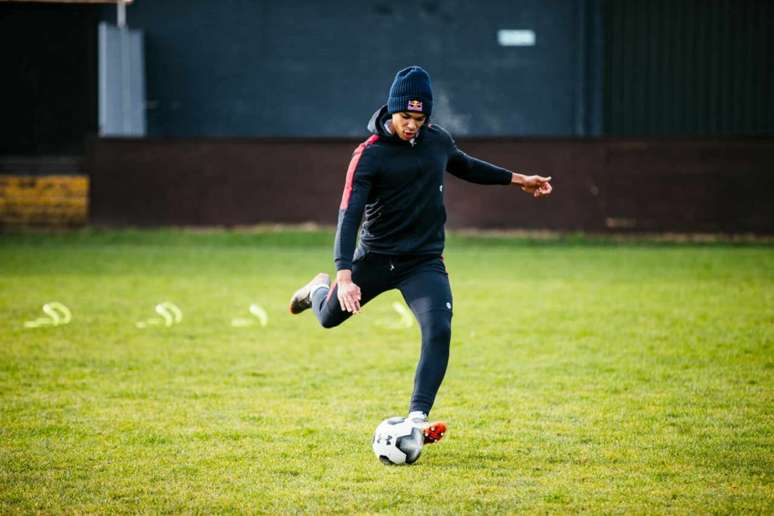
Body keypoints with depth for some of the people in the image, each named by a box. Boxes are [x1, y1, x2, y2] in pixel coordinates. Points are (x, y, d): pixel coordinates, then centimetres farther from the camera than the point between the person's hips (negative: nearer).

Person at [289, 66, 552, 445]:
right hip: (375, 258, -2)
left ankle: (418, 417, -21)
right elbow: (349, 215, -25)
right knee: (330, 317, 16)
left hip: (424, 261, 2)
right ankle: (319, 289, 54)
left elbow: (464, 166, 23)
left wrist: (517, 180, 25)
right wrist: (344, 275, -36)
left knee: (439, 331, -21)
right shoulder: (369, 155, -17)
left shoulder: (437, 140, -1)